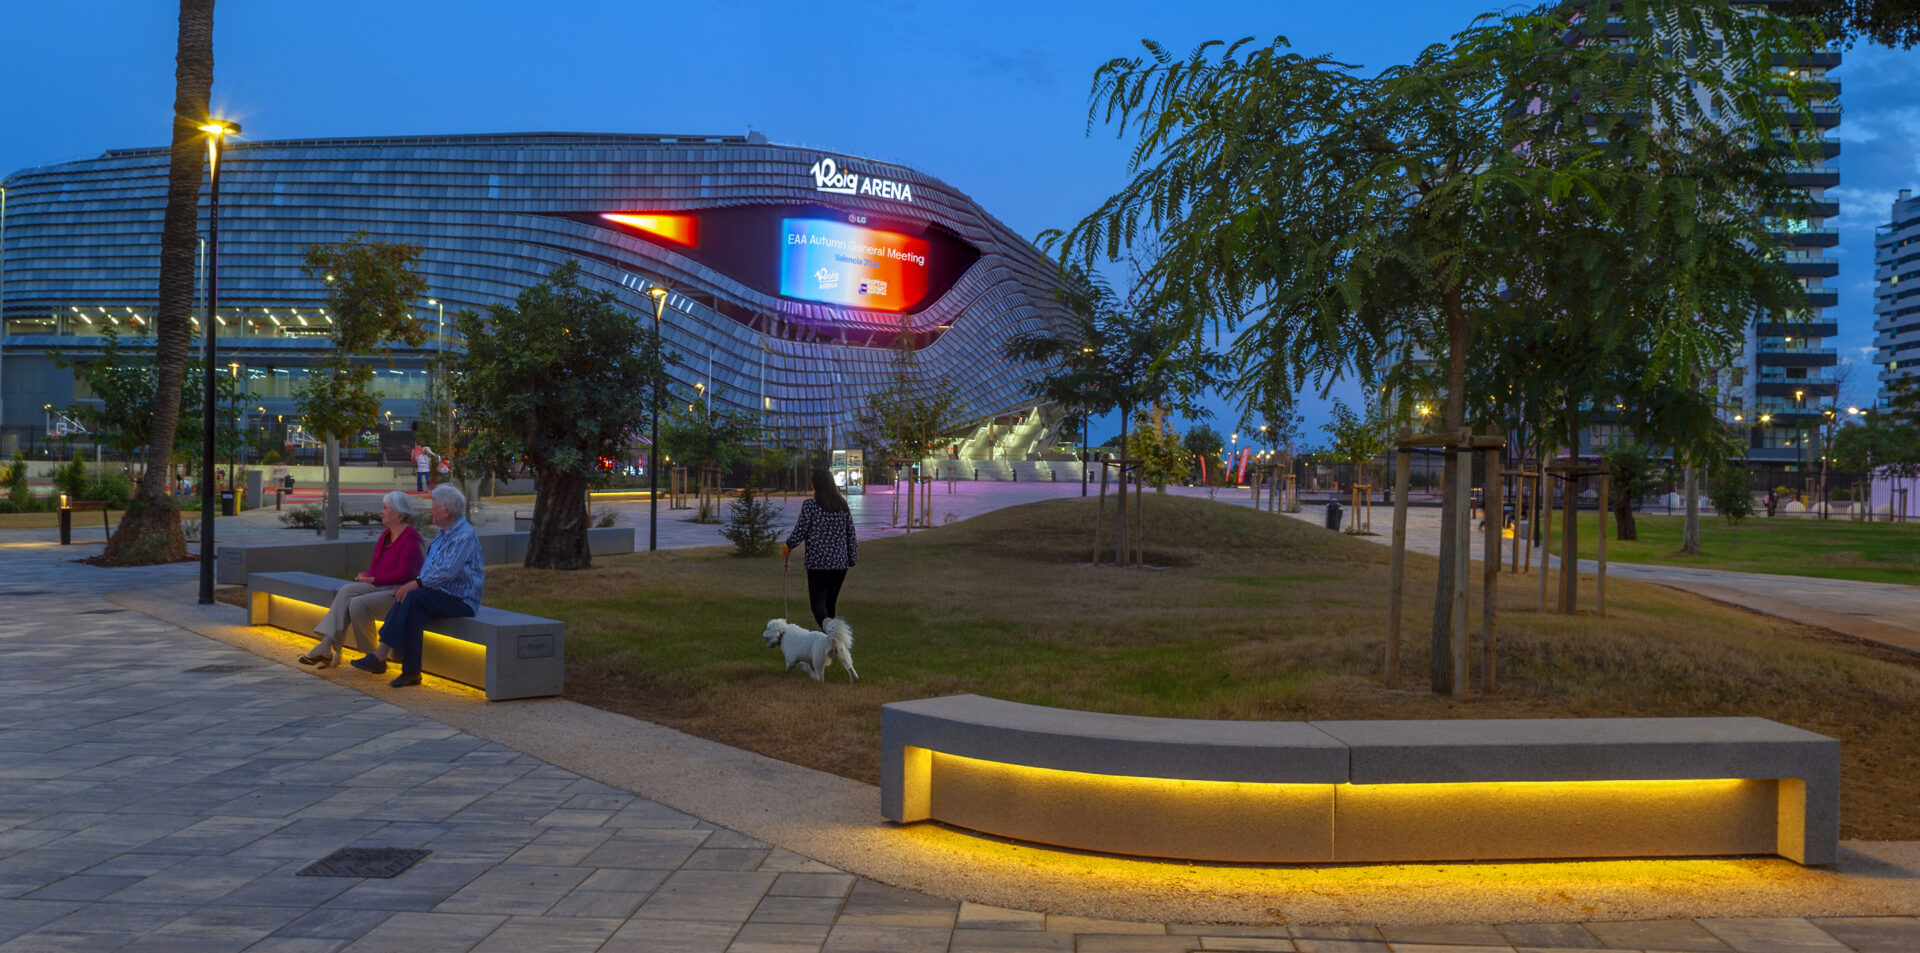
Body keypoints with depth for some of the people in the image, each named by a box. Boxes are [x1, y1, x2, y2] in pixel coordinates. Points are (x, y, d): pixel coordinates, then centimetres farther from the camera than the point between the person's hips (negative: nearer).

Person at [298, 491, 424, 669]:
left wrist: (373, 579, -13)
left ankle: (372, 656, -7)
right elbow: (377, 567, 20)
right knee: (347, 590, -14)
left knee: (359, 604, -25)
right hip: (380, 586, 9)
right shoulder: (386, 535, 17)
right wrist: (366, 576, -2)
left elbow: (404, 574, -20)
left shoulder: (410, 538, -13)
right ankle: (327, 645, -20)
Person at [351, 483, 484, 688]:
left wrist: (416, 583, -24)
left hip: (461, 600, -8)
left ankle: (381, 655, -22)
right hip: (440, 595, 8)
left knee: (412, 598, -25)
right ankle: (410, 672, -23)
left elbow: (448, 571, -25)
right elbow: (428, 568, 22)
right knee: (414, 612, -20)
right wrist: (412, 584, 4)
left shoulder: (465, 536, -14)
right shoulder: (441, 535, 19)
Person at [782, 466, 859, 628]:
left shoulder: (810, 505, -8)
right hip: (840, 562, 4)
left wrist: (787, 546, 14)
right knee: (831, 602, 15)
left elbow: (799, 533, -6)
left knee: (818, 602, -3)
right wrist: (852, 560, 18)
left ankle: (827, 624, -32)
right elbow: (851, 535, 8)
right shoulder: (843, 505, 6)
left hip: (817, 562, -4)